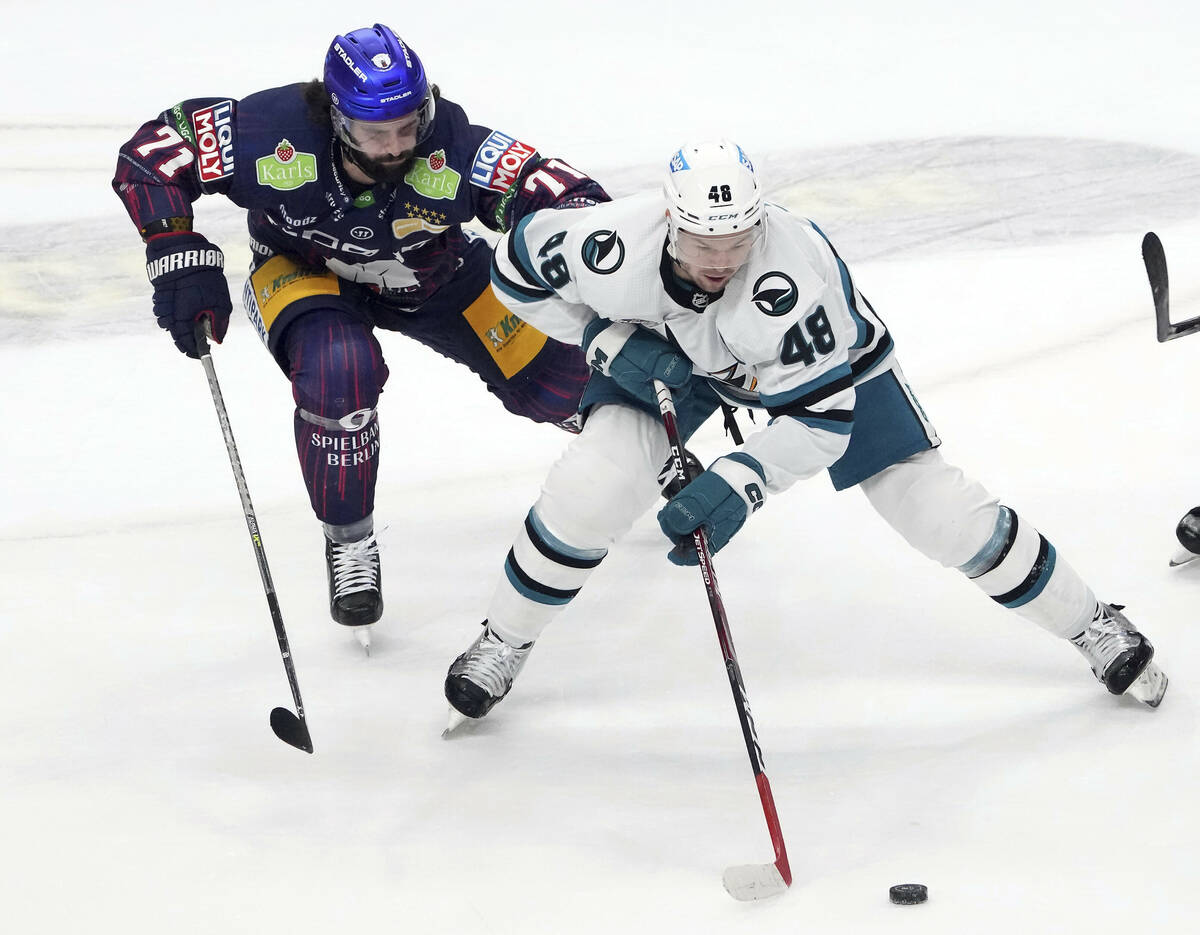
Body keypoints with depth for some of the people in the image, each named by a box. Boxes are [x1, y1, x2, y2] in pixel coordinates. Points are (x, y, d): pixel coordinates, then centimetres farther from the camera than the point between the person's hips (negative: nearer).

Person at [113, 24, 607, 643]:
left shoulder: (452, 150, -37)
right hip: (301, 269, -2)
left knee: (558, 389, 3)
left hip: (433, 278, 2)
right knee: (340, 369, -35)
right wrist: (180, 258, -35)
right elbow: (149, 153, -26)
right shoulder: (276, 135, -37)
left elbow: (568, 198, -38)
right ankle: (348, 541, -9)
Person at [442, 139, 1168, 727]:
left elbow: (820, 420, -37)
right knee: (590, 488, -18)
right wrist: (609, 341, -23)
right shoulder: (617, 246, -36)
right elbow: (518, 265, -15)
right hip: (668, 351, 2)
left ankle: (1093, 626, 16)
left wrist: (739, 484, -50)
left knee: (936, 508, -4)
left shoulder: (793, 270, -43)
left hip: (826, 351, -2)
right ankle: (503, 643, 7)